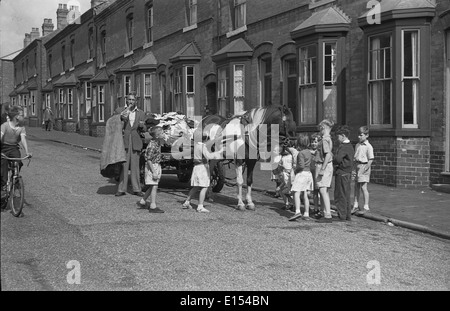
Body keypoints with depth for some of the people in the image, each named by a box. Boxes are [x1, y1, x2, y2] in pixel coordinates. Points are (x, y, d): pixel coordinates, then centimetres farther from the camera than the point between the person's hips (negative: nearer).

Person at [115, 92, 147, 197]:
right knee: (123, 166, -3)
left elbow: (144, 130, 11)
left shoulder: (141, 113, 11)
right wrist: (122, 119, -20)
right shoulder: (121, 111, 5)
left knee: (135, 167, 3)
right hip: (124, 142, -1)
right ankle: (121, 189, 1)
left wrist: (141, 126, -12)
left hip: (135, 143, 1)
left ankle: (136, 189, 9)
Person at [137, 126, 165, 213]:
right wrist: (153, 172, -21)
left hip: (157, 166, 9)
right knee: (154, 186, -5)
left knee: (153, 186, 15)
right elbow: (148, 160, -21)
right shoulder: (152, 145, -22)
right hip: (152, 166, -9)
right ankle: (153, 206, 0)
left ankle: (142, 201, 27)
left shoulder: (157, 142, 6)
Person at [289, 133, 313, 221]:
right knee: (305, 195, 11)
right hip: (309, 173, 8)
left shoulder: (301, 153, -13)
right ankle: (306, 214, 12)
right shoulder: (309, 152, 11)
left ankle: (298, 211, -26)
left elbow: (301, 165, -21)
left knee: (296, 194, -12)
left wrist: (296, 169, -5)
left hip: (301, 174, -8)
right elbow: (311, 164, 15)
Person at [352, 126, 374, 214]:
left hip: (364, 166, -7)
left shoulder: (368, 146, -11)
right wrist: (354, 162, 6)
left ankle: (366, 207, 4)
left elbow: (370, 160, -12)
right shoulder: (357, 145, 11)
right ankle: (356, 206, 21)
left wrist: (364, 169, -16)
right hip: (357, 166, 7)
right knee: (356, 187, 11)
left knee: (363, 187, -5)